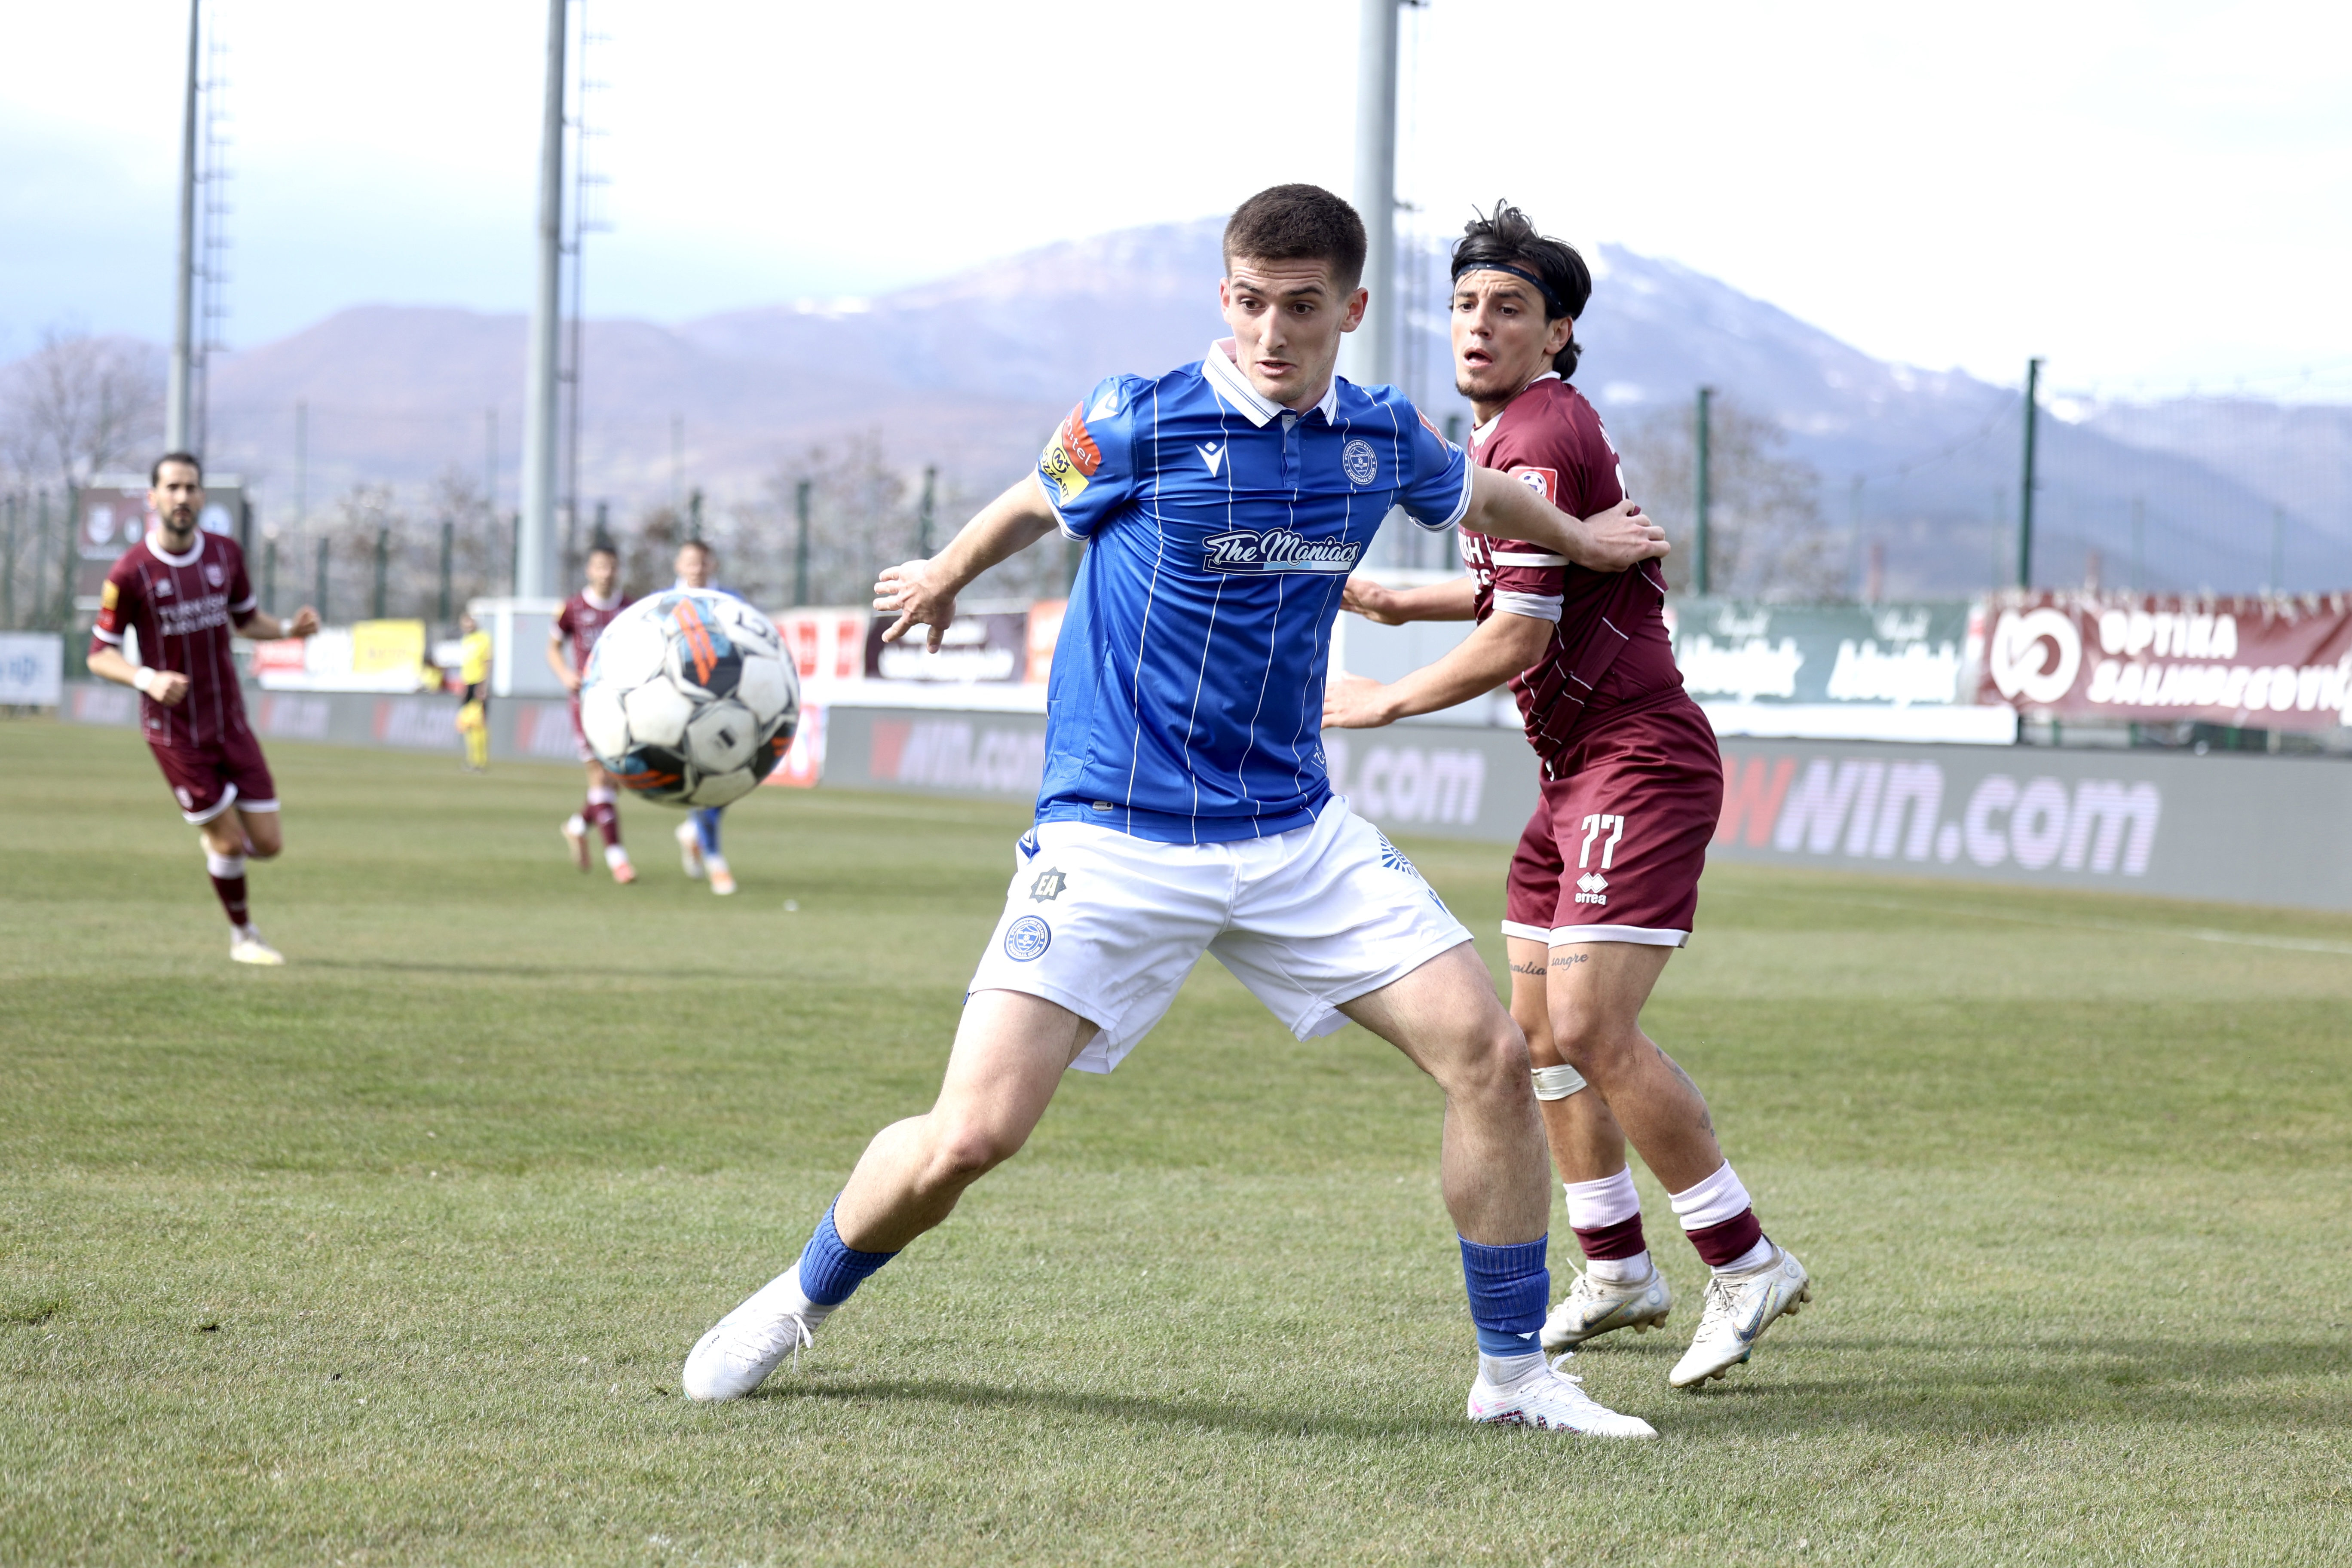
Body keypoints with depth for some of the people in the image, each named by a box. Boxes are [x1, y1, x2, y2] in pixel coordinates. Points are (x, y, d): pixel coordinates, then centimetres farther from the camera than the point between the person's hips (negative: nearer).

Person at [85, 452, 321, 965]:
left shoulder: (225, 553, 1)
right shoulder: (130, 574, -14)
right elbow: (100, 656, -9)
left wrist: (289, 629, -4)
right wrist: (149, 679, -27)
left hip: (231, 725, 4)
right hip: (175, 733, -4)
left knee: (268, 844, 1)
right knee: (229, 842, -1)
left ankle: (215, 848, 37)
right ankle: (242, 935, 25)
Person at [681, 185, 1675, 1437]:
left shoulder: (1383, 440, 3)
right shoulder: (1142, 423, -9)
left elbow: (1475, 495, 28)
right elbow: (1034, 505, 12)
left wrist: (1582, 540, 44)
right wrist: (940, 580, 30)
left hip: (1297, 837, 4)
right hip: (1114, 840, -4)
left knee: (1490, 1053, -9)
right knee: (971, 1134, -14)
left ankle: (1514, 1373, 7)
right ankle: (798, 1303, 15)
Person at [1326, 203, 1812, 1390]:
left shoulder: (1538, 441, -16)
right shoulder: (1518, 431, 16)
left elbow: (1518, 637, -18)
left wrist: (1387, 702, -6)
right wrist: (1400, 604, 20)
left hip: (1639, 765, -11)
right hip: (1578, 769, 11)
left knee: (1591, 1027, -18)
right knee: (1540, 1028, 11)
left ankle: (1746, 1265, -11)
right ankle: (1617, 1277, 20)